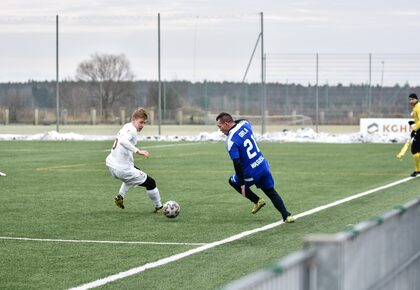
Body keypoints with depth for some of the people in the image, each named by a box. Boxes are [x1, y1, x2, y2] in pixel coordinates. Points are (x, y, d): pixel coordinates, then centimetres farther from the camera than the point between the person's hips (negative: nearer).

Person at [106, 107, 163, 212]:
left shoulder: (126, 127, 10)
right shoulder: (131, 130, -18)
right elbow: (123, 141, -38)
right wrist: (138, 151, -42)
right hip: (122, 169, -10)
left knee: (135, 172, 40)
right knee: (150, 183, 3)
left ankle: (120, 196, 27)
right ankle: (159, 207, 16)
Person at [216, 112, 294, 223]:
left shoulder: (230, 141, -22)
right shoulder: (245, 124, -3)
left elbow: (237, 164, -25)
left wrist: (242, 183, -20)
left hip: (251, 173, -6)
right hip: (264, 166, 6)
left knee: (233, 181, 23)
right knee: (271, 191, 21)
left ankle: (257, 201, 20)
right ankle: (286, 215, 9)